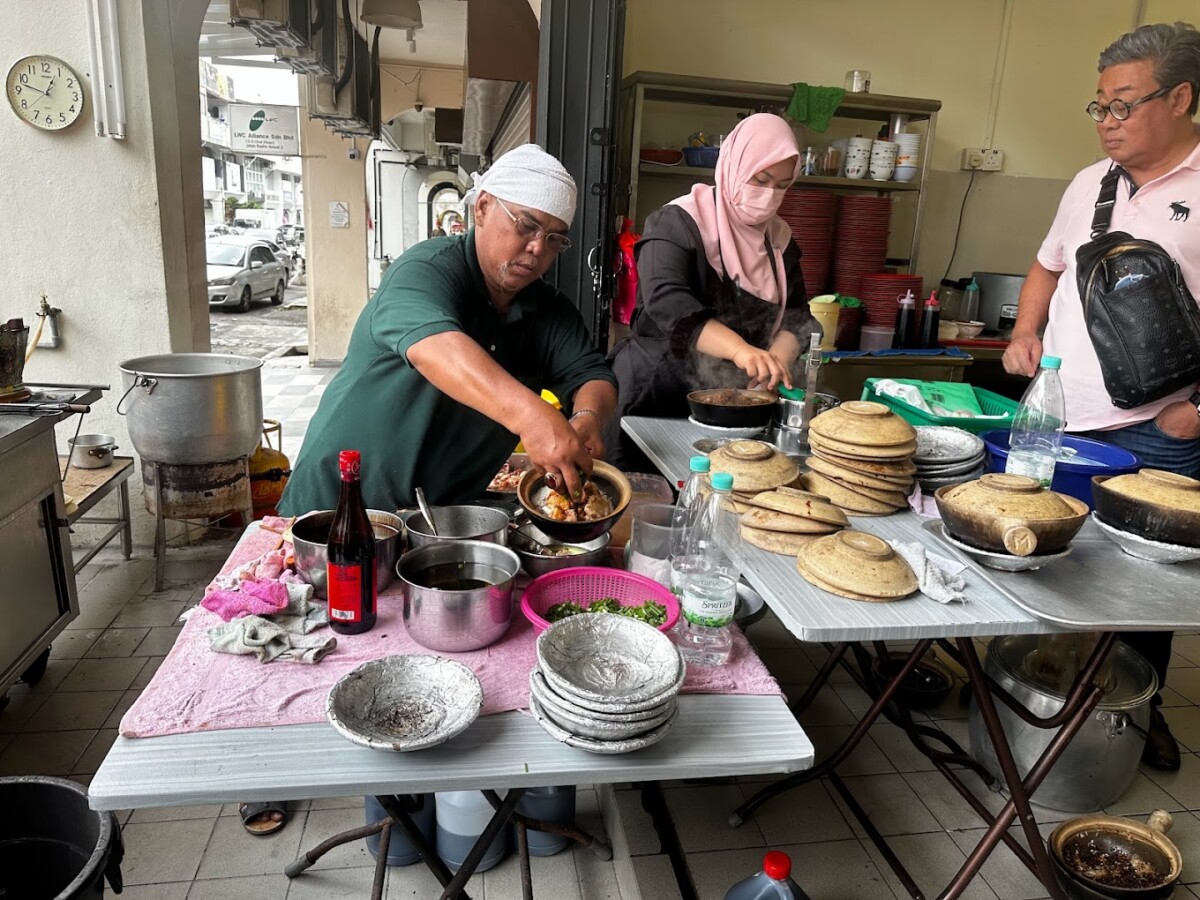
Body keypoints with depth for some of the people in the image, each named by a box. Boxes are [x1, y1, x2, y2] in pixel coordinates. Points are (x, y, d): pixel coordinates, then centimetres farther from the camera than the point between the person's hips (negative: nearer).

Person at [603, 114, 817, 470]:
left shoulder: (779, 237, 9)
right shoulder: (679, 222, -11)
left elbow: (795, 313, 7)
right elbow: (664, 299, -26)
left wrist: (778, 358, -16)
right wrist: (739, 349, -39)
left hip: (731, 402, 5)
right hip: (656, 394, -5)